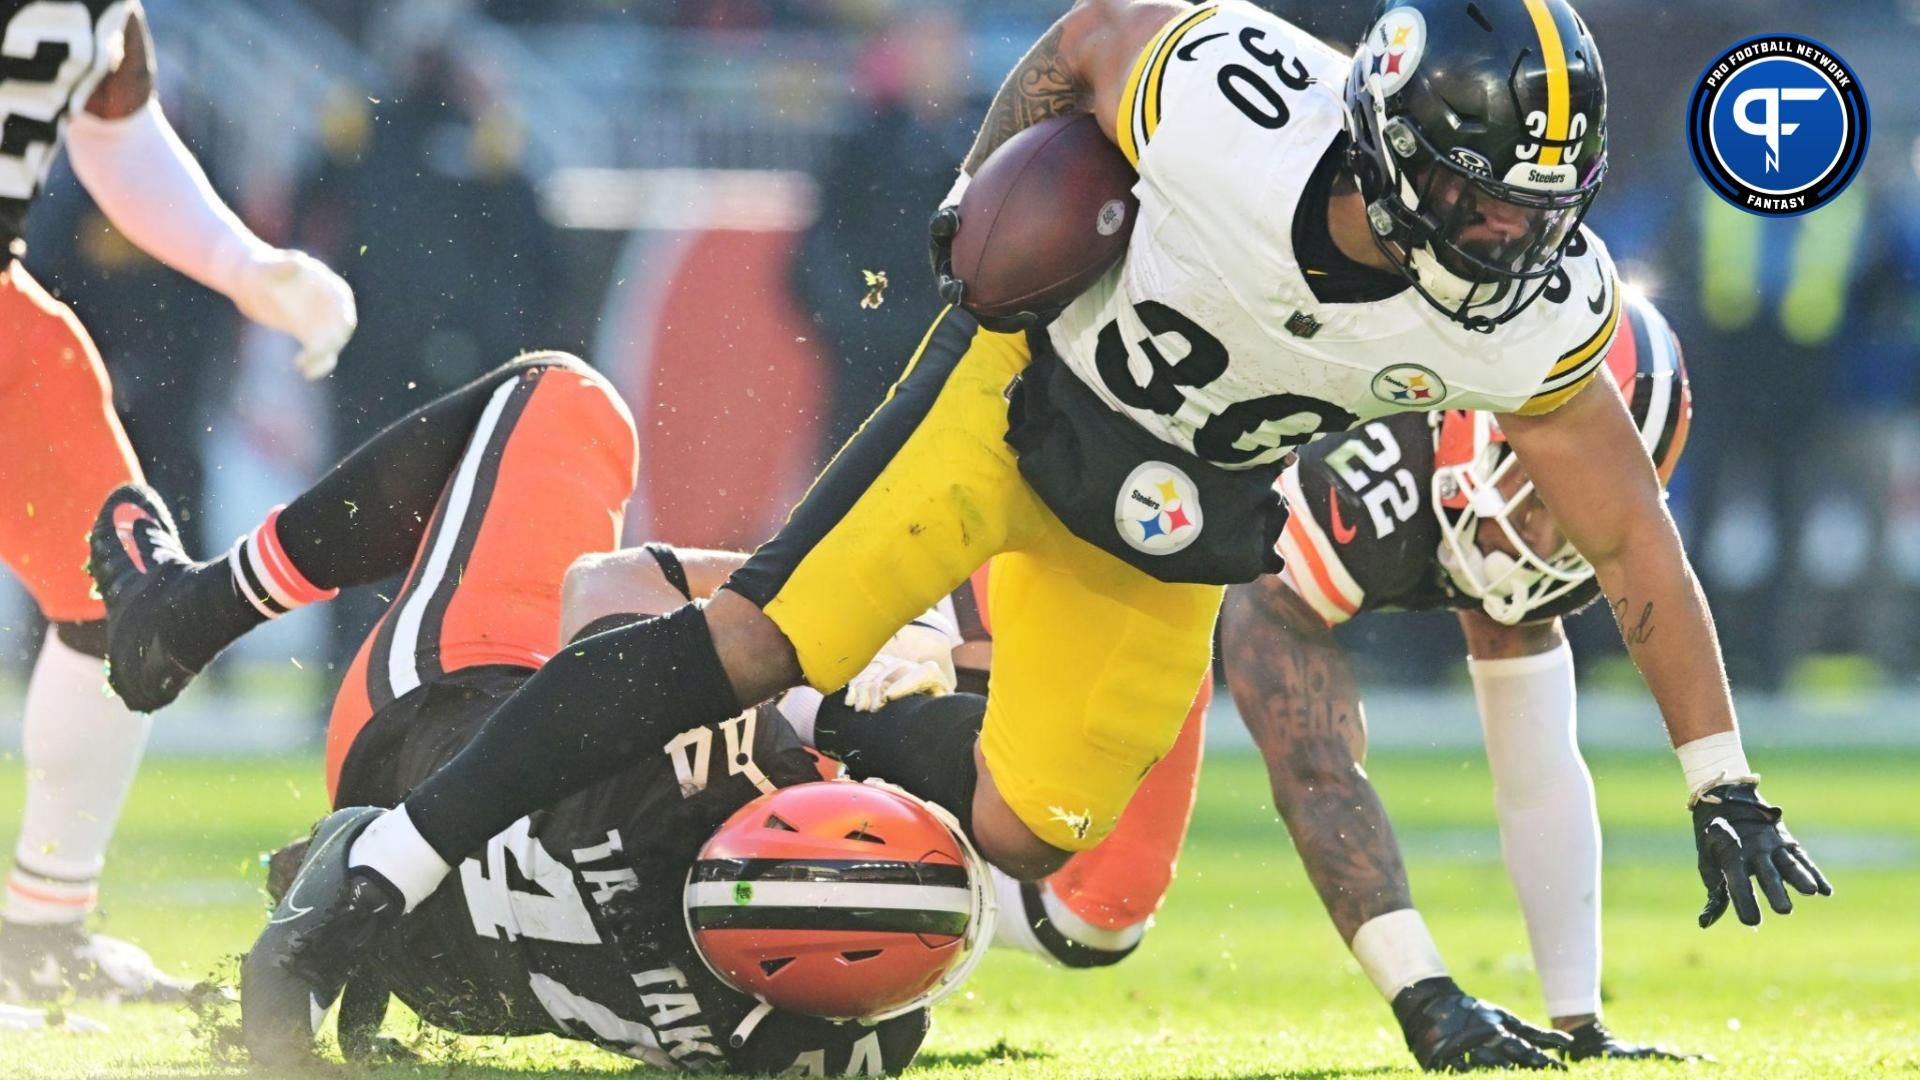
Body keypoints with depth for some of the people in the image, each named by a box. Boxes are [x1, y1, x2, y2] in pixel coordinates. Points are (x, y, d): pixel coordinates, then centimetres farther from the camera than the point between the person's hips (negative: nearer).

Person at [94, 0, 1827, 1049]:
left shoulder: (1534, 313, -23)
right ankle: (386, 868, -14)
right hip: (1028, 383, -4)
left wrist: (1722, 780, -8)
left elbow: (1634, 543, -12)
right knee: (760, 642, -16)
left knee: (1024, 829, -2)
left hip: (1173, 523, 4)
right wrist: (977, 204, 2)